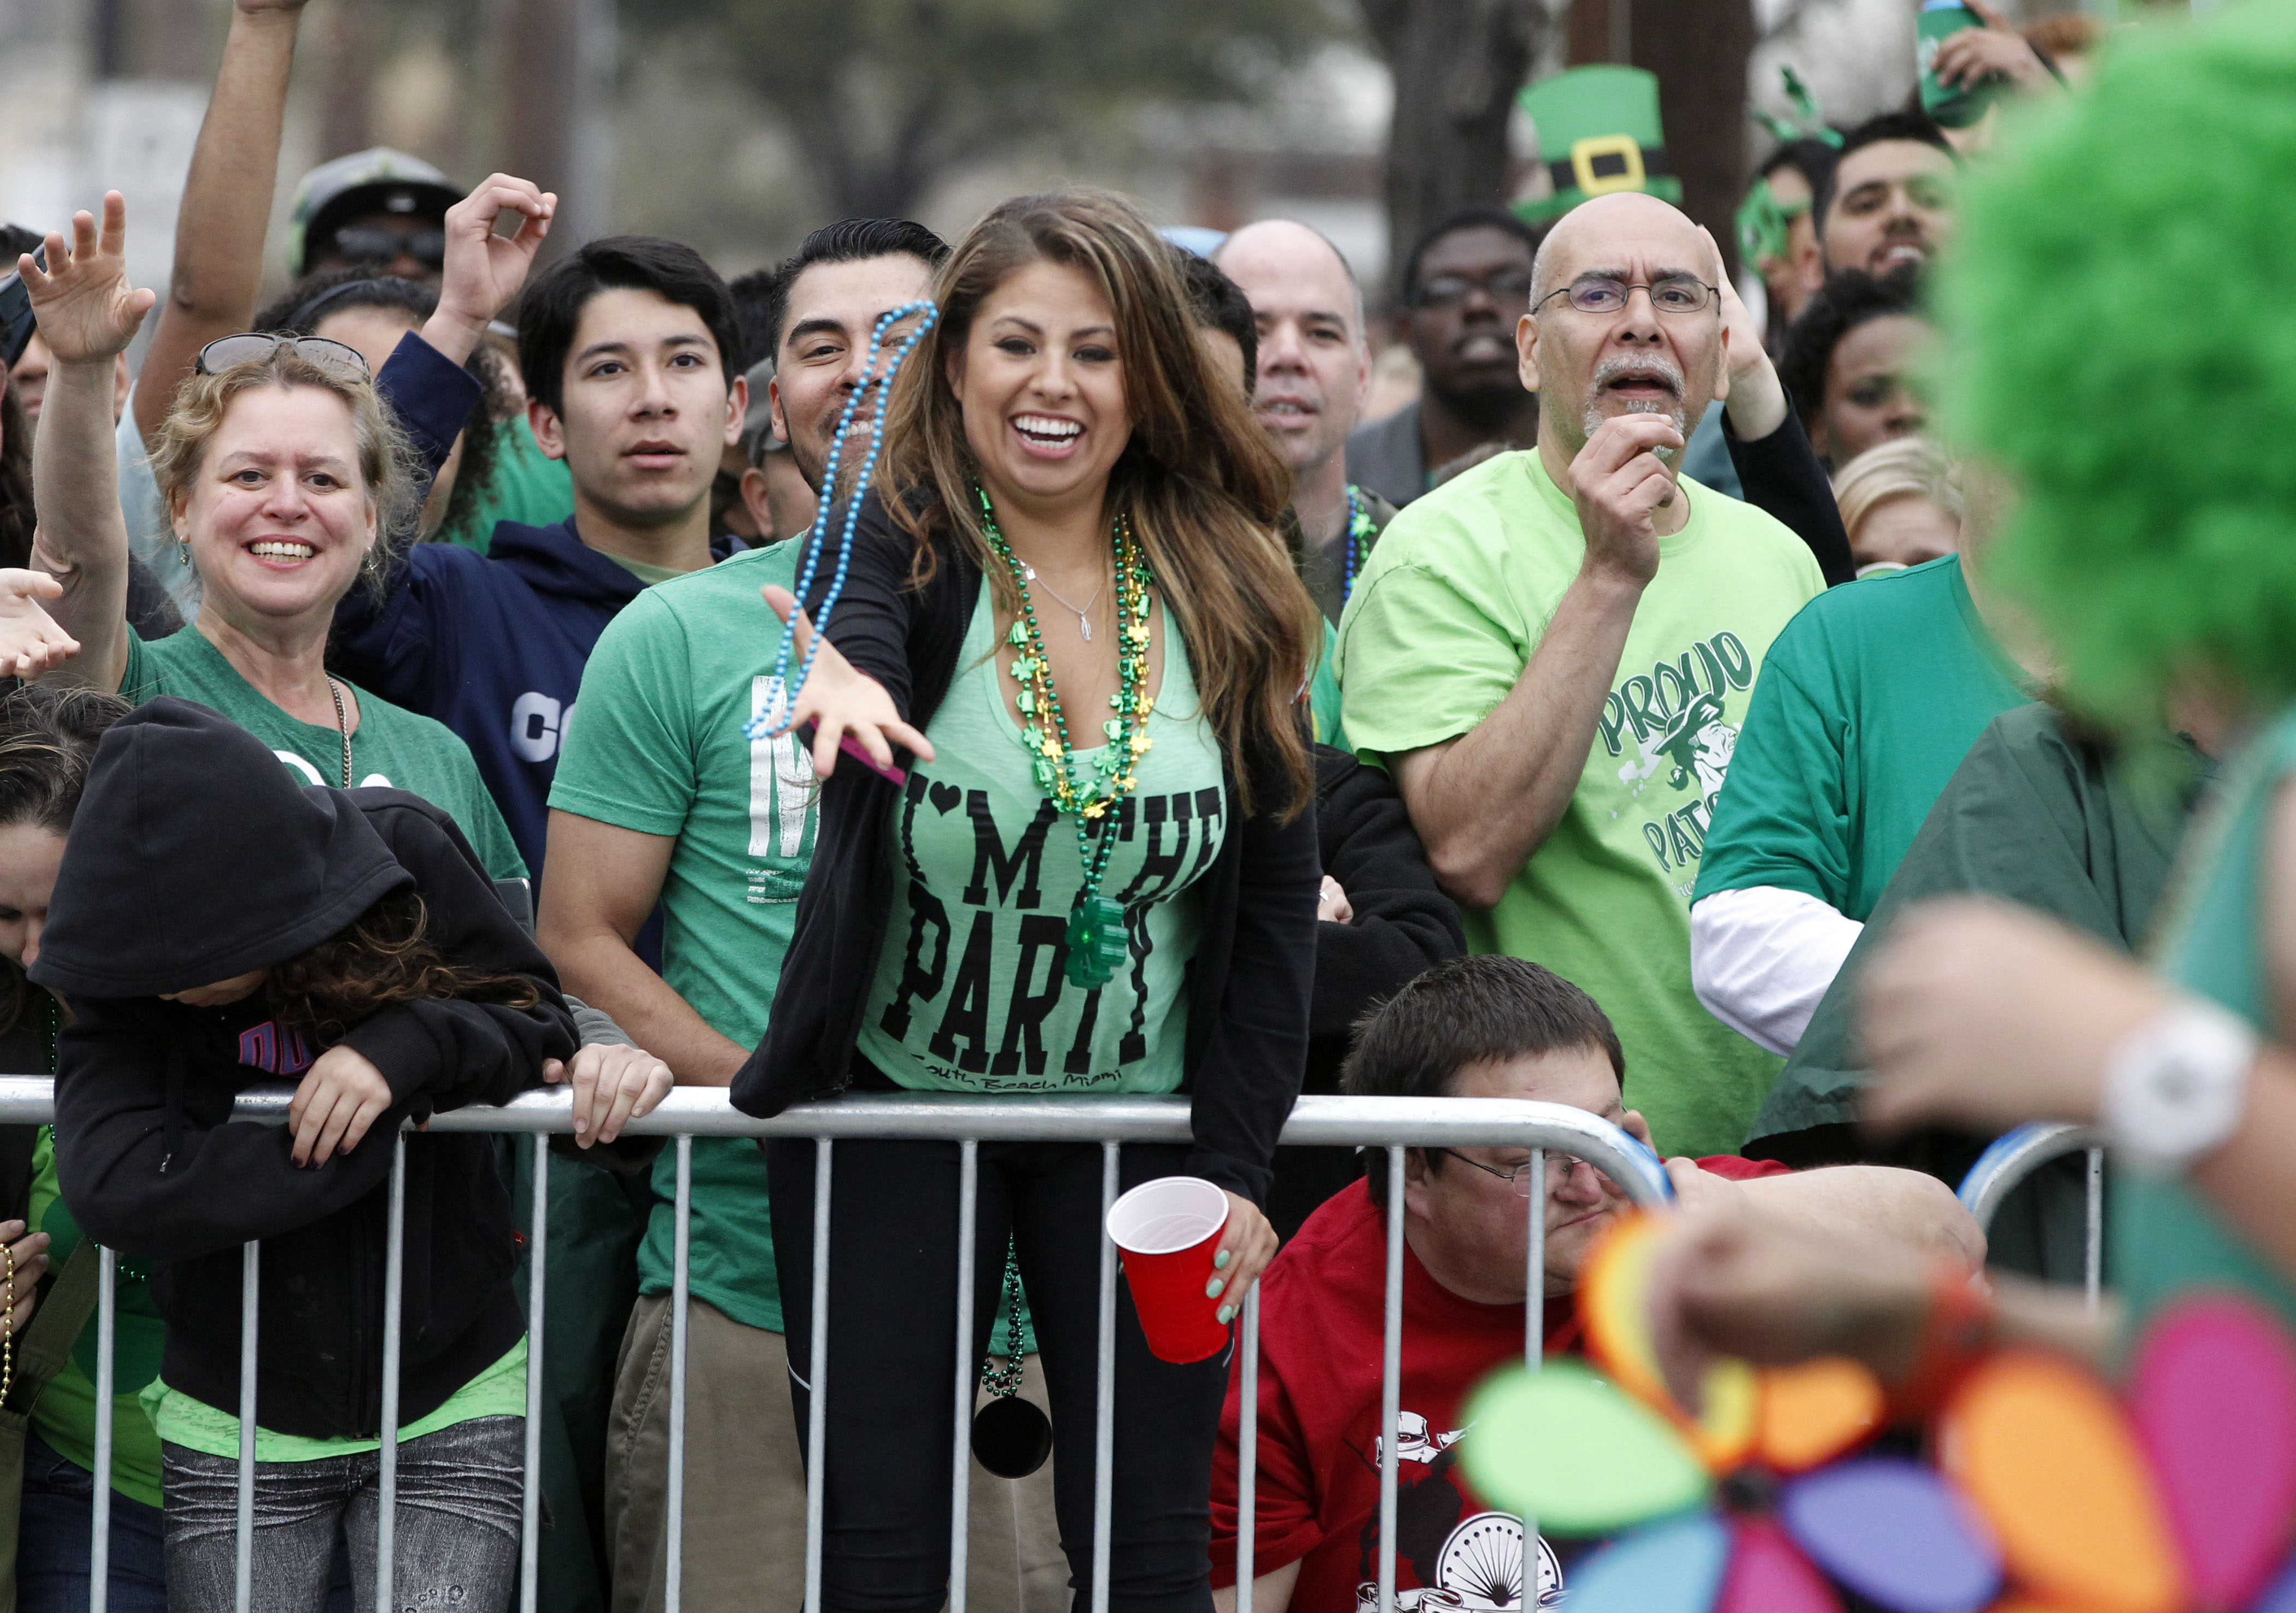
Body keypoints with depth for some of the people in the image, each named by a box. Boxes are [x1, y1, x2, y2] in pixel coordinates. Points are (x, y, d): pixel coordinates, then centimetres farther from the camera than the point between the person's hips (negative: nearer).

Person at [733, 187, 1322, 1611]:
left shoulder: (1231, 599, -2)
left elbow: (1276, 898, 2)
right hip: (892, 1105, -2)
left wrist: (1239, 1159, -5)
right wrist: (847, 686, -60)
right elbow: (864, 635, -35)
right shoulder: (906, 556, -10)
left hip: (1139, 1120, 2)